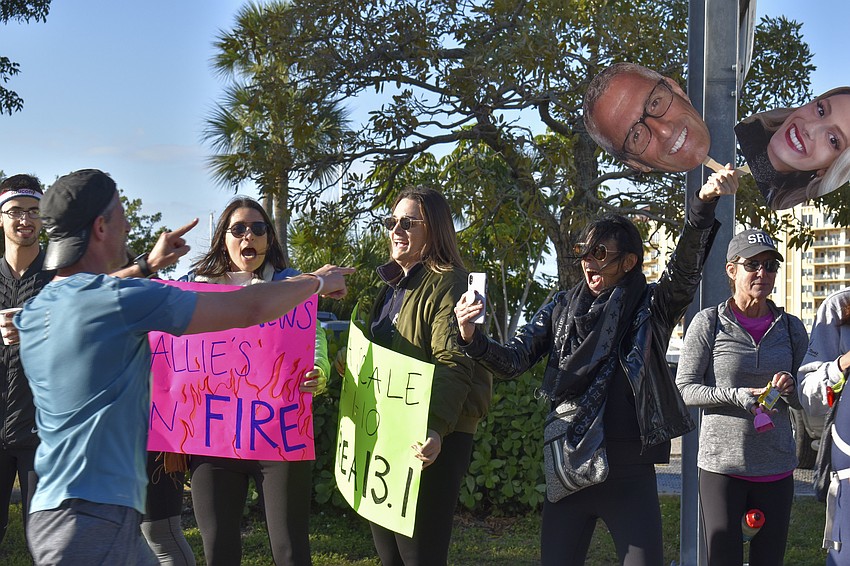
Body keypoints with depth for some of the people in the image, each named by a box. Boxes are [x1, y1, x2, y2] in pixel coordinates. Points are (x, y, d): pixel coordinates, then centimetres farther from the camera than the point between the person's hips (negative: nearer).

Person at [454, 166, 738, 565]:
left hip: (630, 469, -3)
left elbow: (684, 267, -17)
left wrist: (704, 203, -33)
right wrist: (473, 339, -17)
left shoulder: (651, 306, 0)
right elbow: (514, 360, 3)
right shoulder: (562, 307, 8)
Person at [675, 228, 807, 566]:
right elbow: (684, 389, -4)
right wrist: (734, 395, -19)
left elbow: (806, 400, 15)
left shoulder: (791, 328, 8)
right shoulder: (709, 323, -4)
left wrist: (790, 389, -8)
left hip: (777, 468, 4)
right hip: (722, 463, -4)